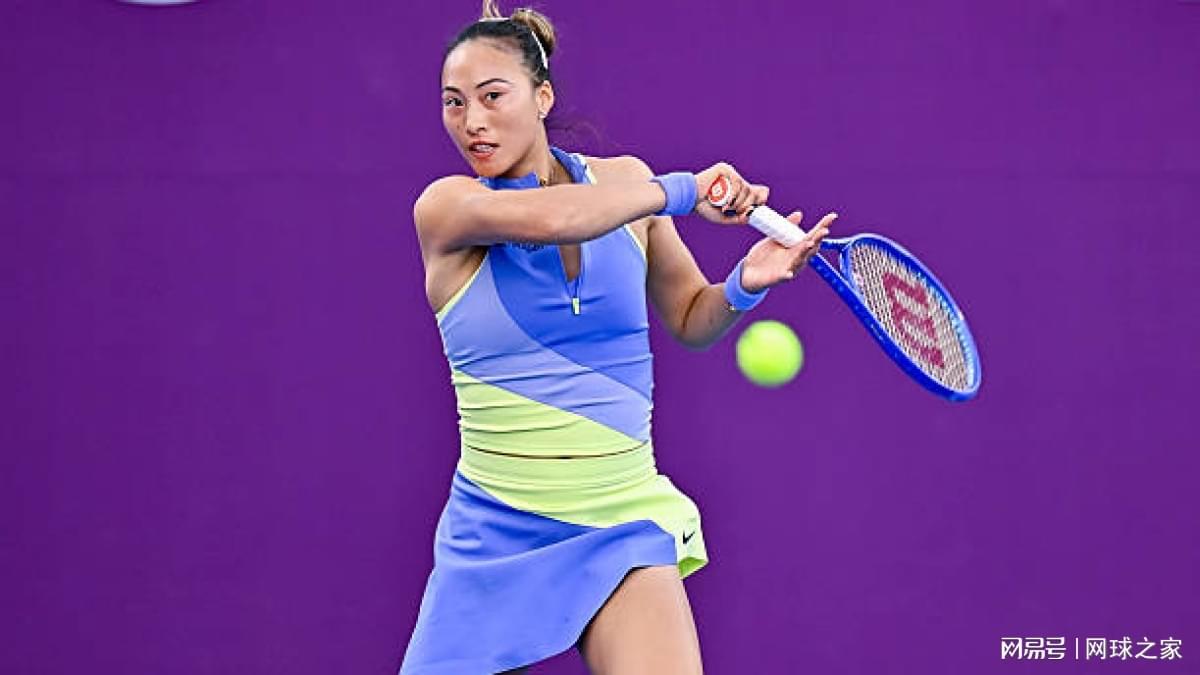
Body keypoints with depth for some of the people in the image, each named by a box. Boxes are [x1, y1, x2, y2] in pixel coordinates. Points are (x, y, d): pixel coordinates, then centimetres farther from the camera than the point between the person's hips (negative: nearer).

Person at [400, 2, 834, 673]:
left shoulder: (625, 181, 5)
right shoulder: (444, 208, -6)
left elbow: (691, 322, 15)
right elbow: (546, 217, -27)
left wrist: (744, 286, -6)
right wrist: (684, 190, -18)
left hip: (622, 526, 1)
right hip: (494, 535, -1)